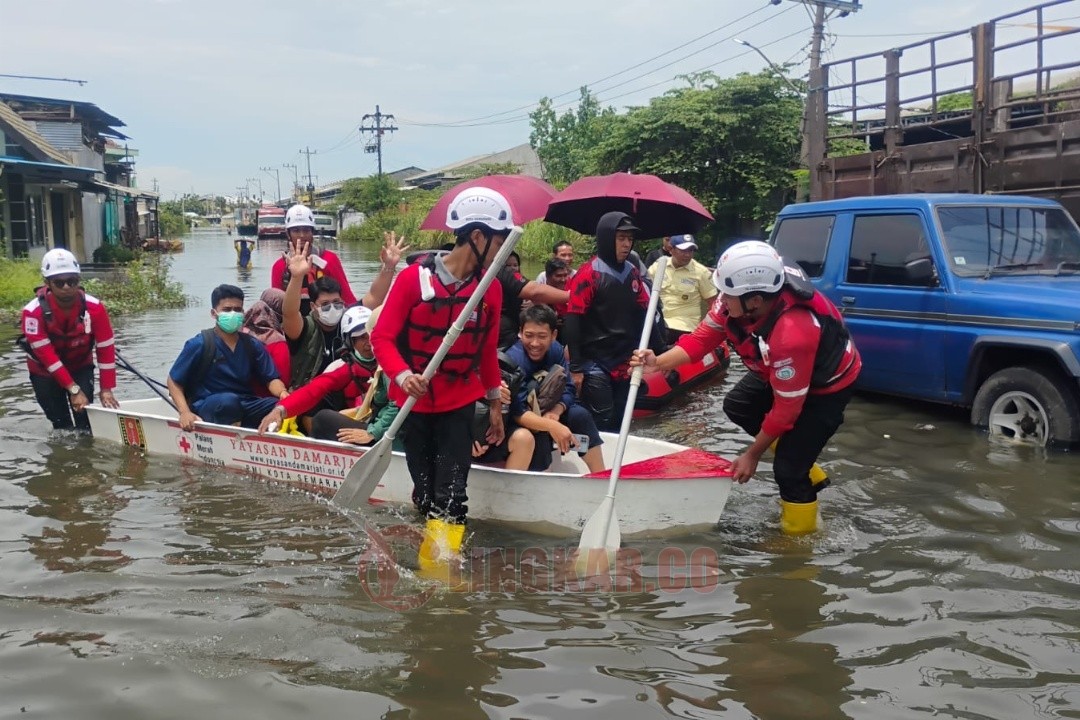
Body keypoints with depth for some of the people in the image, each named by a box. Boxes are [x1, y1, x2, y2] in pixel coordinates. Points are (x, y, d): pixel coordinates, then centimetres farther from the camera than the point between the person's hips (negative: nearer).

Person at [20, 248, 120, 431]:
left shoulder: (94, 308, -25)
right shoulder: (33, 312, -30)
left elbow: (106, 350, -19)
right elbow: (46, 355, -29)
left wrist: (106, 390, -19)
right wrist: (73, 389, -31)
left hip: (81, 367, 1)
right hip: (45, 372, -1)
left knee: (85, 419, -10)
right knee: (61, 423, 0)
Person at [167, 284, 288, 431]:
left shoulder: (253, 345, 7)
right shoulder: (199, 344, -5)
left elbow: (271, 379, 2)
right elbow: (173, 381, -1)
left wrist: (284, 394, -22)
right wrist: (185, 413, -17)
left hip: (243, 407, 4)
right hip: (206, 408, -4)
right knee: (228, 400, -38)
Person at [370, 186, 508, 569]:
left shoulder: (491, 288, -2)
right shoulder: (415, 278, -14)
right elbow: (382, 336, -12)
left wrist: (495, 402, 15)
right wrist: (403, 375, -30)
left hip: (460, 401, 2)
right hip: (415, 401, -2)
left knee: (451, 494, -8)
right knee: (425, 488, 9)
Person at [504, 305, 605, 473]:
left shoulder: (556, 350, -11)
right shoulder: (513, 359, -29)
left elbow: (568, 391, -12)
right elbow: (517, 413, -37)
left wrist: (555, 412, -33)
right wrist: (552, 426, -51)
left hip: (545, 411, 6)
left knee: (580, 415, -15)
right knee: (540, 434, -33)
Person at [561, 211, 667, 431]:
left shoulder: (632, 273, 10)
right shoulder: (588, 274, -12)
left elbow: (644, 315, 17)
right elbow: (572, 322, -14)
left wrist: (661, 350, 14)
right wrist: (575, 367, -17)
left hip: (625, 364, 7)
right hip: (595, 365, -7)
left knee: (620, 423, 13)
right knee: (600, 424, -5)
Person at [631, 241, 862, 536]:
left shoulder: (792, 334, -42)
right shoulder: (739, 297, -22)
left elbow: (786, 408, -31)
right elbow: (702, 338, -11)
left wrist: (752, 455, -20)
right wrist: (658, 363, -27)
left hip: (826, 384, -8)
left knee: (789, 467, -13)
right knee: (737, 406, 14)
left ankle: (799, 535, 12)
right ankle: (803, 474, 23)